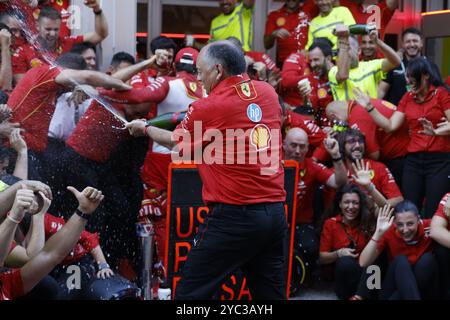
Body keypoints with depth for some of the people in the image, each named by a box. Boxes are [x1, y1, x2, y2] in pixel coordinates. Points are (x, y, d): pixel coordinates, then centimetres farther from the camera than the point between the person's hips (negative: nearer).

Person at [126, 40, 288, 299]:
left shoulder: (208, 108, -7)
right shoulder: (268, 92, 8)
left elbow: (175, 142, 12)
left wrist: (145, 128, 30)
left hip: (235, 216, -6)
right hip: (276, 212, 6)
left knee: (190, 293, 3)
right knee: (271, 294, 11)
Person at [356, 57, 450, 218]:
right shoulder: (408, 98, 13)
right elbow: (390, 126, 6)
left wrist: (436, 132, -30)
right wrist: (369, 107, 0)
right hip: (413, 160, 5)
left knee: (432, 214, -6)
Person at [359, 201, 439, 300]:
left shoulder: (429, 227, -11)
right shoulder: (389, 232, -11)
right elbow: (363, 263, -21)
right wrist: (379, 232, -28)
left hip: (425, 290, 0)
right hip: (393, 291, 0)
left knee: (427, 259, -24)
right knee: (401, 261, -26)